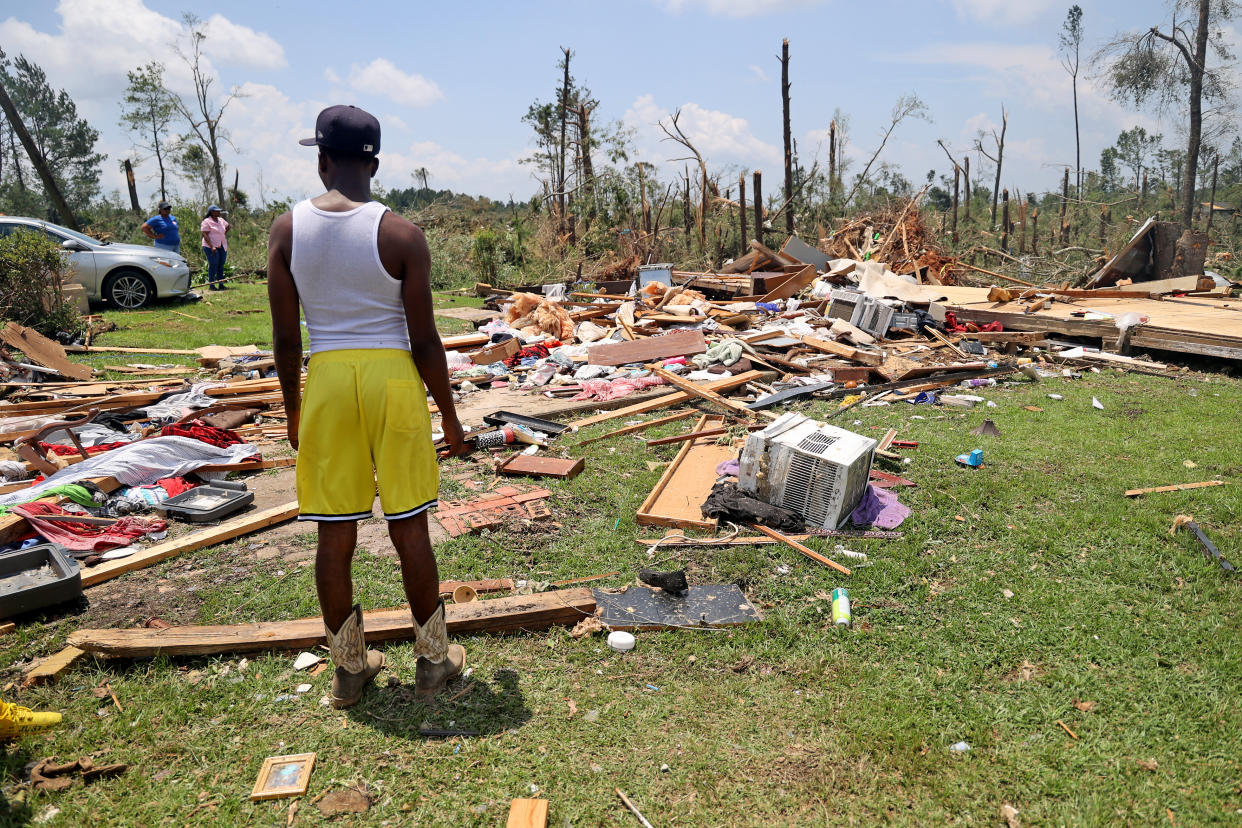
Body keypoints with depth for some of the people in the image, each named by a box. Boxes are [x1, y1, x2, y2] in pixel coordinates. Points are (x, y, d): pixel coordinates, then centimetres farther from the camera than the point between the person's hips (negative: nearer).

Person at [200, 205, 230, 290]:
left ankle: (221, 284, 11)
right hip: (211, 247, -7)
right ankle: (211, 284, -4)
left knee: (221, 265, 7)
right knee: (213, 265, -9)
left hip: (222, 247, 7)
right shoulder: (206, 222, -7)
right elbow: (205, 235, -13)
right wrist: (212, 246, -21)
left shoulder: (221, 220, 13)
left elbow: (227, 226, 34)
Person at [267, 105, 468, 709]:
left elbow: (285, 337, 2)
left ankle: (349, 666, 25)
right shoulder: (400, 234, -8)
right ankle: (432, 659, 23)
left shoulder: (287, 229, -1)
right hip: (393, 378, -2)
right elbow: (423, 340, -7)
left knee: (335, 533, 11)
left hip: (326, 380, 2)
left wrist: (291, 408, 15)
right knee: (409, 528, 9)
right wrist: (449, 412, 4)